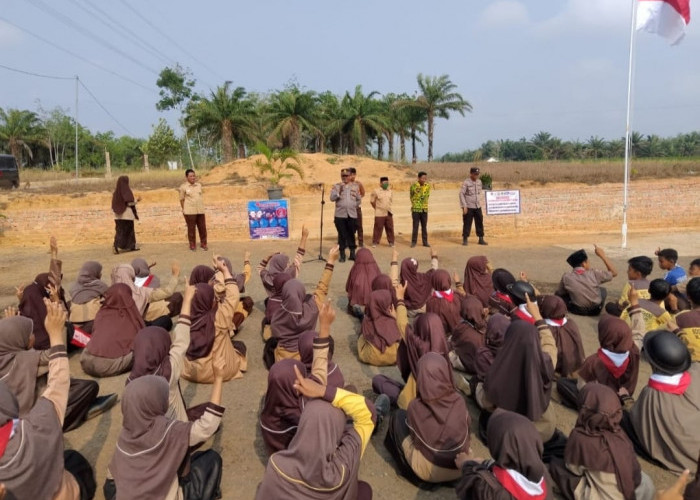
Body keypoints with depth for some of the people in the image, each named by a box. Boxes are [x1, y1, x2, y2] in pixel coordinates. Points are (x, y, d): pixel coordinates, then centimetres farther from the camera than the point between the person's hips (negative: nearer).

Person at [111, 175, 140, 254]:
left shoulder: (116, 192, 7)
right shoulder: (127, 191, -12)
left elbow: (114, 204, 9)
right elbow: (130, 202, -16)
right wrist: (137, 200, 2)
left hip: (118, 215, 6)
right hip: (127, 214, -6)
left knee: (119, 230, 9)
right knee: (128, 230, 2)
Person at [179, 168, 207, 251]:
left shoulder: (199, 185, 8)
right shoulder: (183, 187, -6)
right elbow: (182, 199, -1)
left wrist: (201, 208, 13)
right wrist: (184, 210, -1)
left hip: (200, 211, 4)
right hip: (190, 212, -4)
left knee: (202, 227, 7)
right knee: (191, 228, 4)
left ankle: (203, 244, 20)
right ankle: (192, 245, 17)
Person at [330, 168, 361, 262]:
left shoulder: (355, 186, 11)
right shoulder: (336, 186, 3)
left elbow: (359, 199, 17)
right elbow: (332, 198, -8)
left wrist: (353, 206, 6)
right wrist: (339, 191, -20)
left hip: (352, 215, 2)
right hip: (340, 215, -2)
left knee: (351, 235, 5)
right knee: (342, 235, 1)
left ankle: (352, 253, 14)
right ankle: (342, 255, 7)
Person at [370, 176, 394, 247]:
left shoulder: (390, 191, 9)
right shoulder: (376, 191, -6)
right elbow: (372, 201, 0)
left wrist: (389, 209, 13)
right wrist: (377, 208, 5)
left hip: (389, 213, 4)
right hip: (379, 214, -4)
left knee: (390, 228, 7)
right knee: (378, 228, -1)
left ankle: (391, 242, 17)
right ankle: (375, 242, 9)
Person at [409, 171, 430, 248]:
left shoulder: (427, 186, 1)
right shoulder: (414, 186, -8)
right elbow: (411, 195, 6)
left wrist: (424, 203, 11)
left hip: (424, 209, 3)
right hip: (416, 209, -3)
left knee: (424, 226, 7)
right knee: (415, 226, 0)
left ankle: (425, 242, 14)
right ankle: (413, 242, 8)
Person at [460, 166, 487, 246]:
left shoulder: (479, 181, 7)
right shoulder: (466, 182, -11)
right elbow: (461, 194, -11)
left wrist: (479, 202, 13)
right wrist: (464, 206, -15)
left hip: (478, 207, 6)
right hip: (469, 207, -6)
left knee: (480, 223, 7)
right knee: (467, 223, -1)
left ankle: (481, 239, 15)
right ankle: (465, 239, 9)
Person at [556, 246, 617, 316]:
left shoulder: (566, 277, -14)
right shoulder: (594, 274, -15)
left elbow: (559, 293, 1)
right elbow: (614, 273, 0)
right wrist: (602, 255, 0)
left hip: (577, 311, -2)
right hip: (595, 311, 2)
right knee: (603, 290, 29)